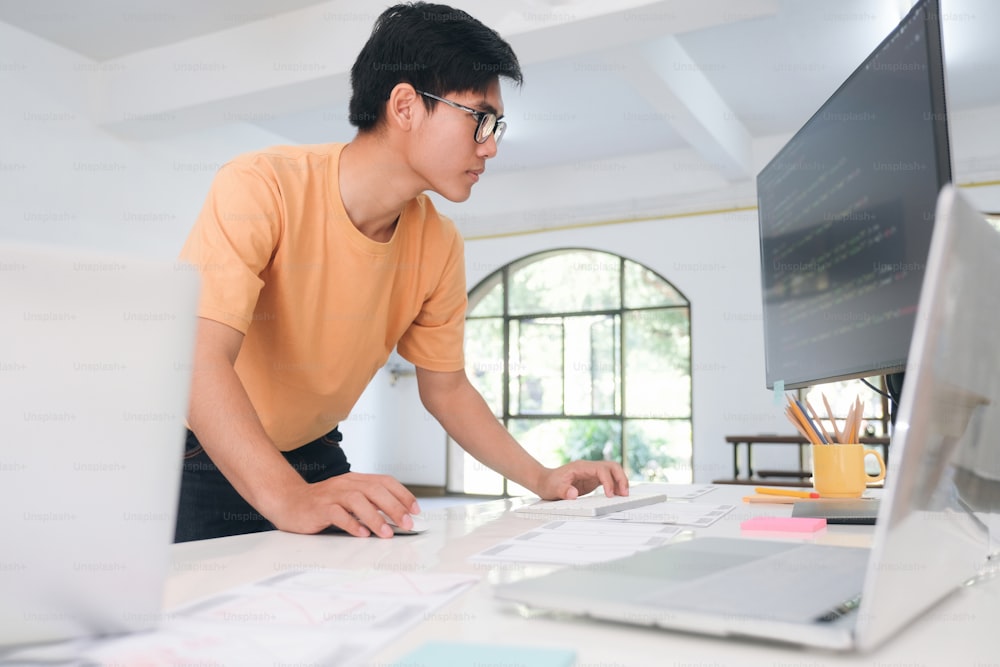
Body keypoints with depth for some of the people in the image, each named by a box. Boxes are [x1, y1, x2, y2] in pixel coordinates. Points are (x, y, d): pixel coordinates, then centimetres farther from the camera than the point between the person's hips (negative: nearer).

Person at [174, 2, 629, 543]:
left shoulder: (439, 246, -6)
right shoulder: (261, 188, -24)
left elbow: (445, 387, 5)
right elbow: (198, 358, -33)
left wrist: (541, 479, -6)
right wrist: (289, 498, -46)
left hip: (315, 461, 5)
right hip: (201, 464, -4)